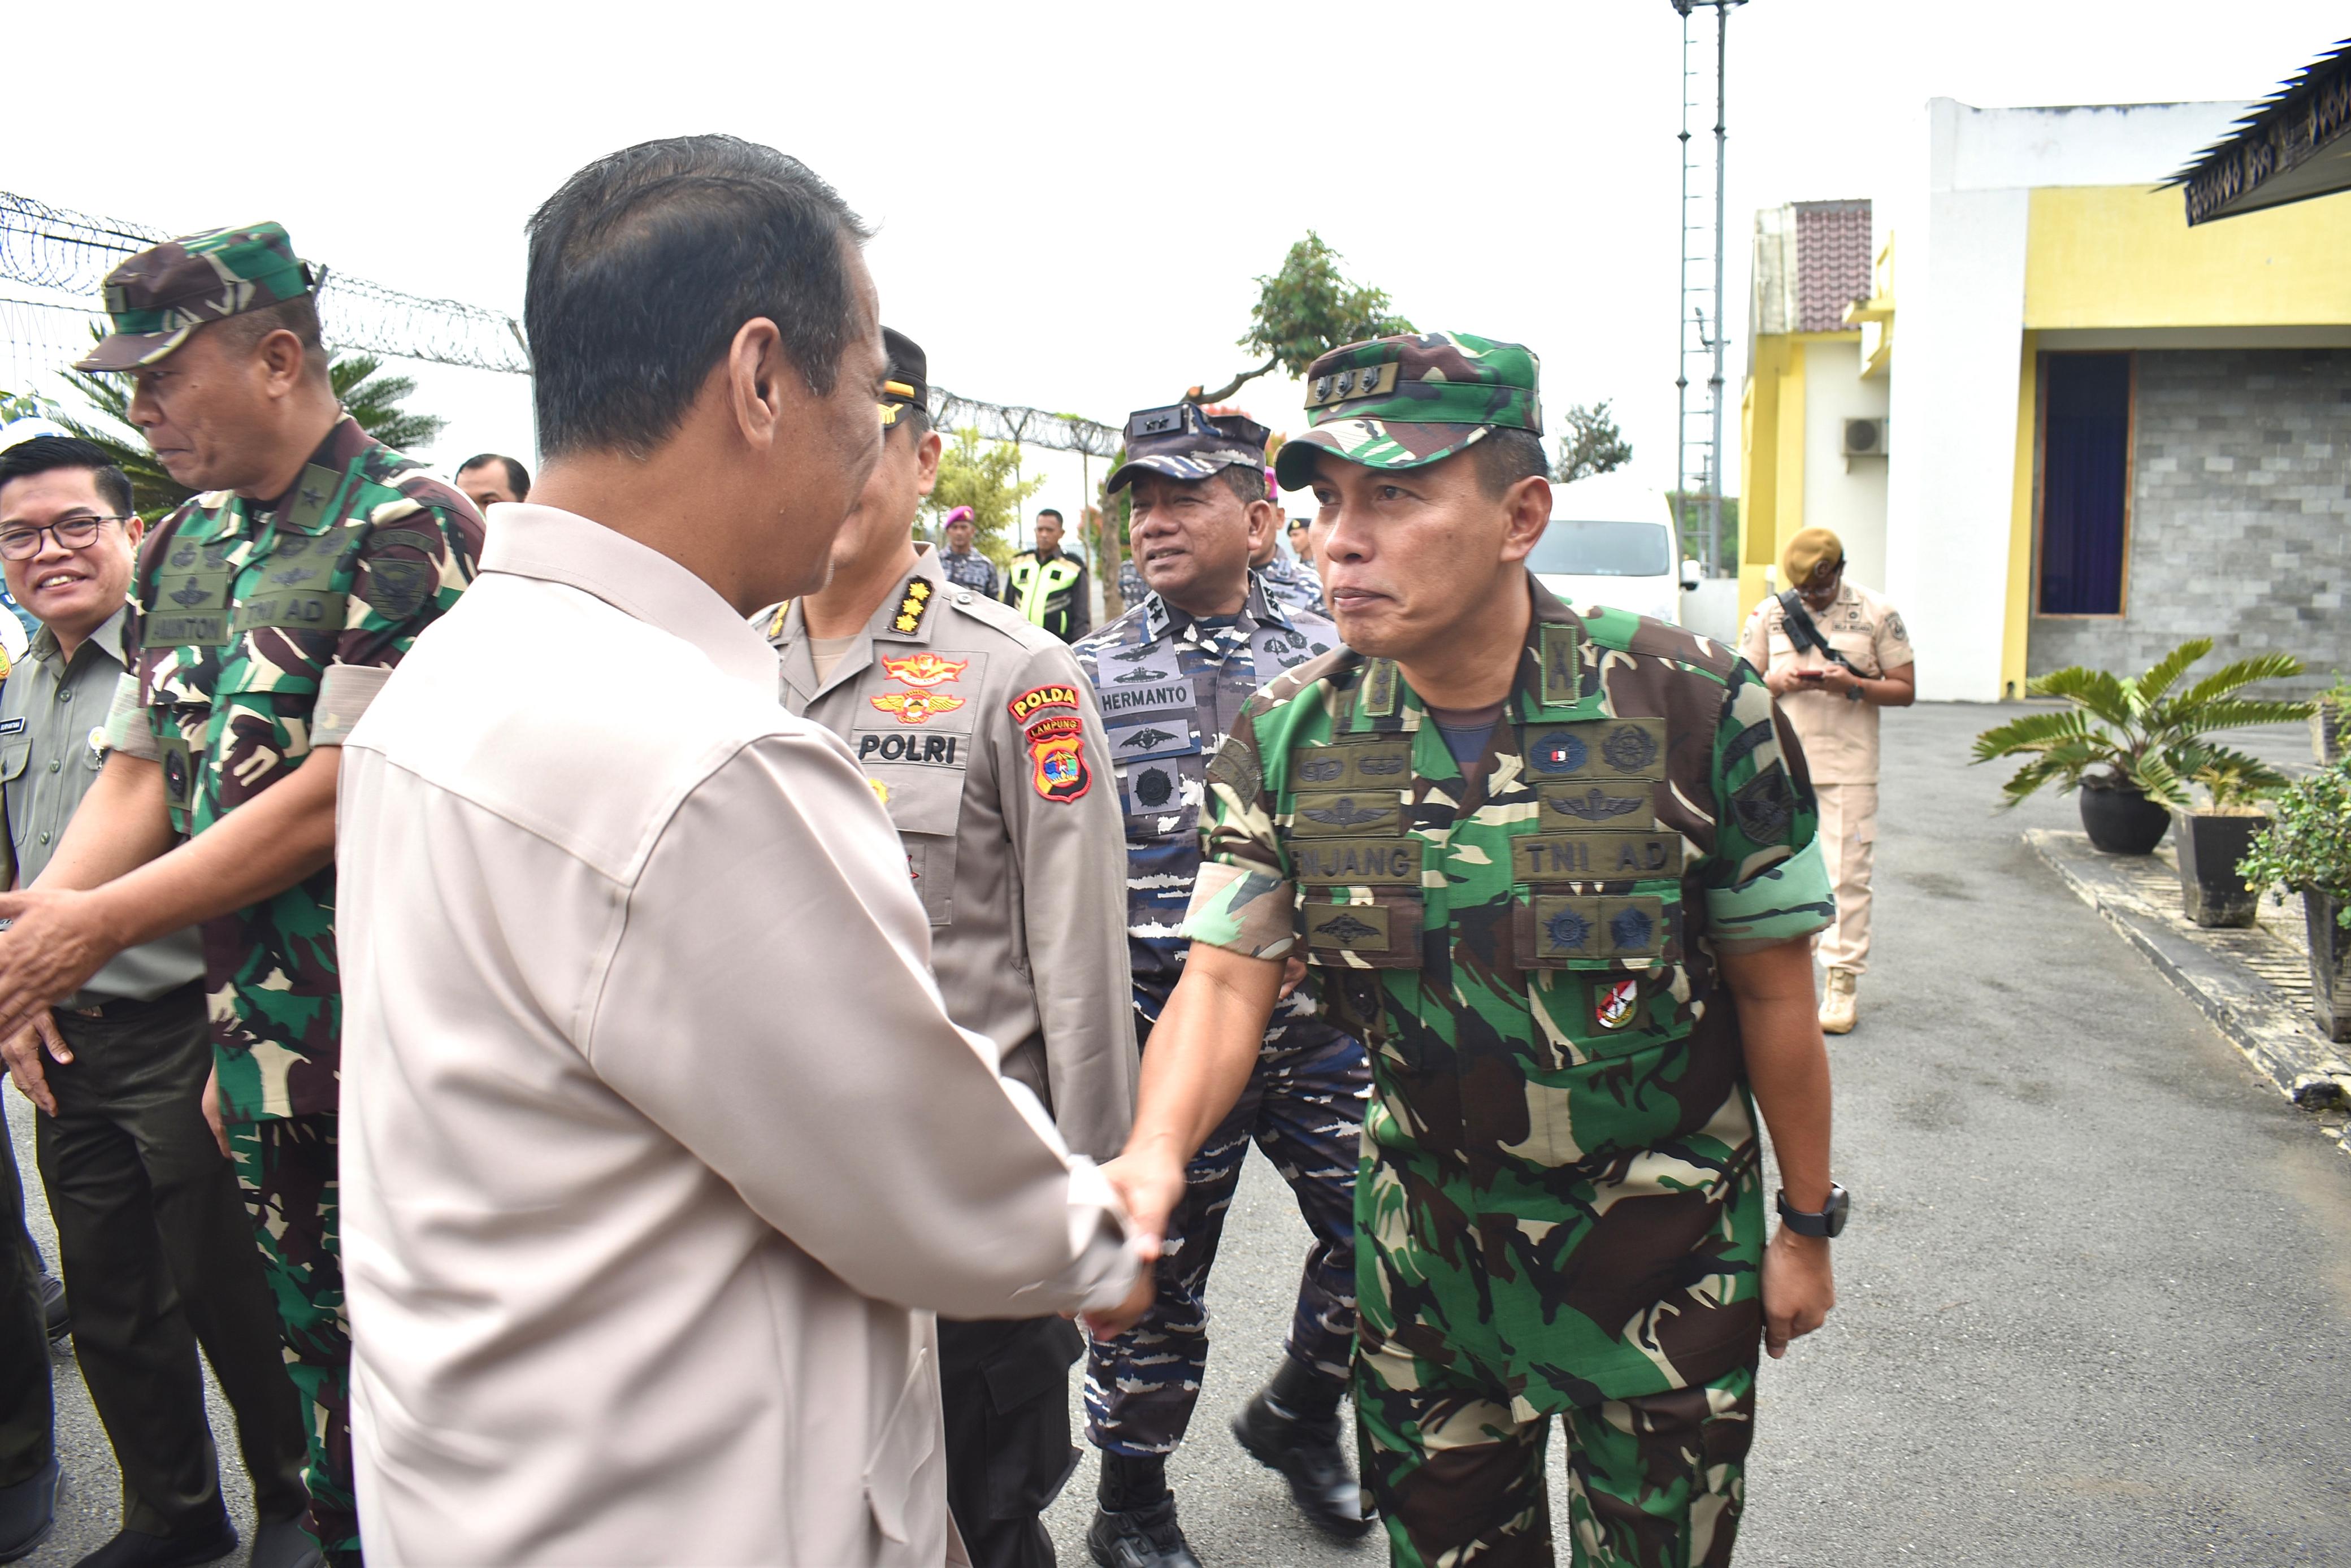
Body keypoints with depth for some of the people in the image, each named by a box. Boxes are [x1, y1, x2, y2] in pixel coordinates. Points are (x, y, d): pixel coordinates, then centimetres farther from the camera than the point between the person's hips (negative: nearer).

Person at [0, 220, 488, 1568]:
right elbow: (139, 772, 13)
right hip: (259, 1036, 7)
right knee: (316, 1336, 19)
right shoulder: (182, 552, 12)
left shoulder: (406, 524, -13)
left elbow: (342, 792, -18)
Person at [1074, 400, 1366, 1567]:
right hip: (1168, 1024, -2)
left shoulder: (1329, 660, 3)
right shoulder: (1093, 676, -2)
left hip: (1320, 1018, 2)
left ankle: (1297, 1415, 38)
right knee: (1154, 1272, 9)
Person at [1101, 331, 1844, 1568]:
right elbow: (1225, 978, -14)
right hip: (1429, 1239, 3)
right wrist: (1155, 1154, -34)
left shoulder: (1693, 710, -19)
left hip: (1663, 1241, -2)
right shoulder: (1286, 740, -12)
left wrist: (1807, 1224, 0)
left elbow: (1771, 989, -9)